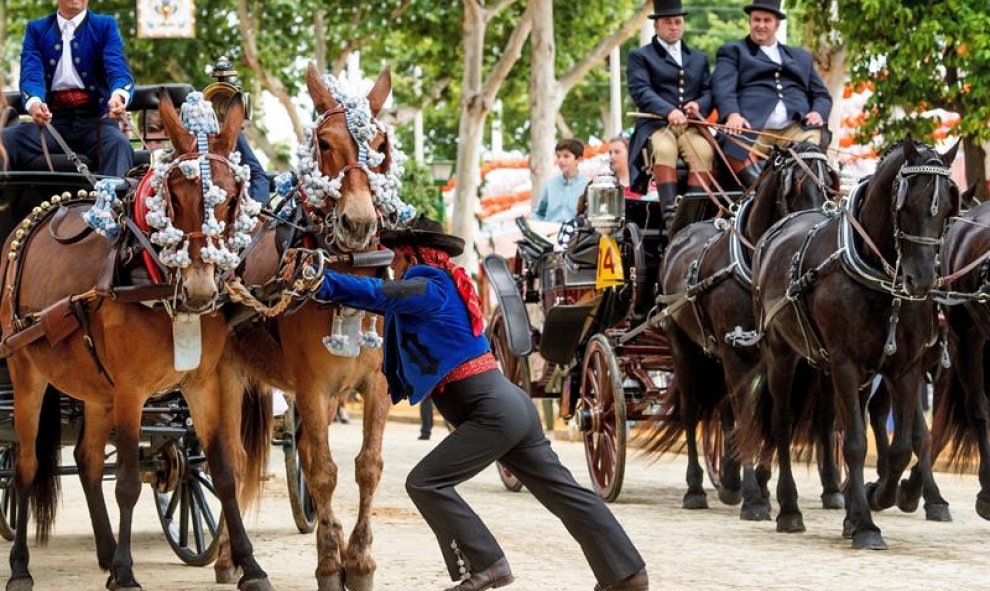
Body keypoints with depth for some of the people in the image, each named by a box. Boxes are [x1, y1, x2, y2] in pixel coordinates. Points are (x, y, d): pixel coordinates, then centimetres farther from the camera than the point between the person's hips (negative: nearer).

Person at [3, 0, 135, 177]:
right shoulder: (37, 29, 14)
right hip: (52, 118, 2)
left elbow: (117, 68, -7)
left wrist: (118, 96, -33)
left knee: (118, 143, -34)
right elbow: (31, 73, -3)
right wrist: (34, 102, -29)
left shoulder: (105, 26, 10)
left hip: (95, 117, -2)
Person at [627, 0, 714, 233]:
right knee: (664, 148, -37)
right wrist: (669, 111, -23)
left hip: (690, 126, 3)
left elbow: (709, 91, 16)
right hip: (656, 125, -3)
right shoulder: (640, 56, 12)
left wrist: (699, 104, -10)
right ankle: (670, 212, -45)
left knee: (704, 150, -31)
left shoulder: (699, 58, 27)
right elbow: (640, 91, -5)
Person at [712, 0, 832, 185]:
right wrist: (732, 114, -17)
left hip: (797, 127, 2)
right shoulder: (733, 51, 22)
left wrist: (818, 112, 3)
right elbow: (723, 87, 4)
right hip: (751, 127, -2)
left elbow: (822, 95, 28)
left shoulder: (801, 57, 32)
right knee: (740, 159, -35)